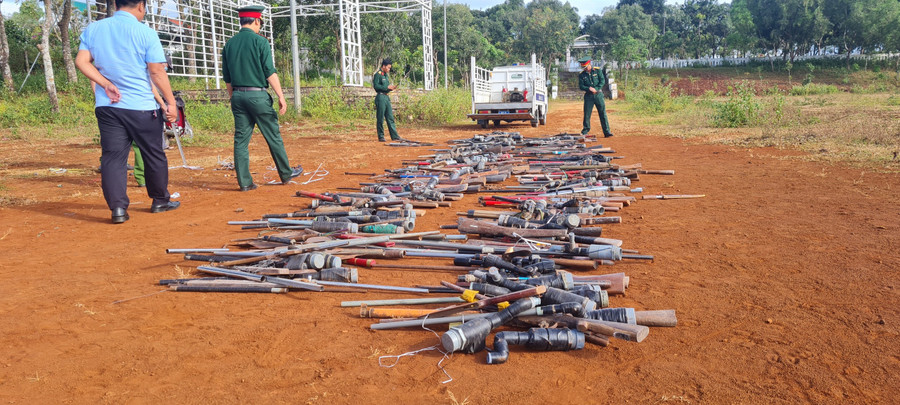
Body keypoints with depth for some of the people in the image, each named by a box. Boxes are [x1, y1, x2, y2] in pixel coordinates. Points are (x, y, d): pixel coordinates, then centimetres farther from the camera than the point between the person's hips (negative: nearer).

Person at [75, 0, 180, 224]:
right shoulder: (145, 33, -7)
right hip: (142, 106, -3)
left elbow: (81, 61, -1)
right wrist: (171, 102, -4)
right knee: (154, 154, 11)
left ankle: (118, 207, -4)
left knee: (112, 156, 4)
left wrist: (107, 84, -3)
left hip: (107, 106, 3)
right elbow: (157, 72, -9)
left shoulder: (92, 29, 7)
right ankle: (160, 201, 24)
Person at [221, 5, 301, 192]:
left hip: (237, 96, 5)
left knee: (241, 139, 6)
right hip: (258, 95, -5)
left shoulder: (229, 44, 10)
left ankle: (244, 182, 7)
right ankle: (286, 174, 18)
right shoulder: (260, 41, -7)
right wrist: (281, 97, -9)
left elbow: (227, 78, 13)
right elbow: (270, 73, -12)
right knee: (273, 137, 6)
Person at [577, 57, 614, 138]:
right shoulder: (581, 75, 3)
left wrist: (596, 89, -15)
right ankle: (585, 131, 15)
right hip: (588, 96, 1)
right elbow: (581, 86, -2)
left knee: (603, 113, -2)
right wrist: (589, 88, -18)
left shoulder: (597, 70, 0)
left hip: (598, 94, -1)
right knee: (587, 114, 2)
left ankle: (607, 132, -2)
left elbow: (603, 81, -3)